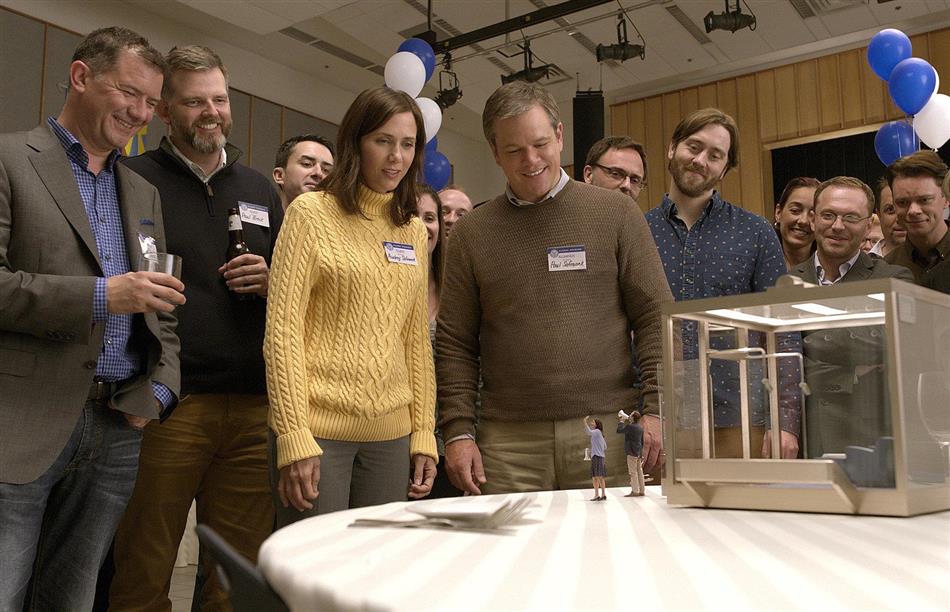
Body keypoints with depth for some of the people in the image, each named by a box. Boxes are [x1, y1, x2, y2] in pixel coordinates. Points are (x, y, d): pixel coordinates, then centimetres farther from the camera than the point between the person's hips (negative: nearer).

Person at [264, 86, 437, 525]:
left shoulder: (414, 231, 13)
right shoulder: (312, 212, -3)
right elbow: (282, 328, -8)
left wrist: (424, 432, 9)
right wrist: (293, 436, -14)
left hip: (390, 435, 5)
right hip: (319, 429, -5)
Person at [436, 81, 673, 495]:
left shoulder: (615, 213, 6)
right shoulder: (471, 234, 8)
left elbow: (655, 317, 3)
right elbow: (455, 344, 7)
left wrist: (656, 411, -5)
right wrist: (458, 432, -1)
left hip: (607, 429, 0)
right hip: (507, 441, 1)